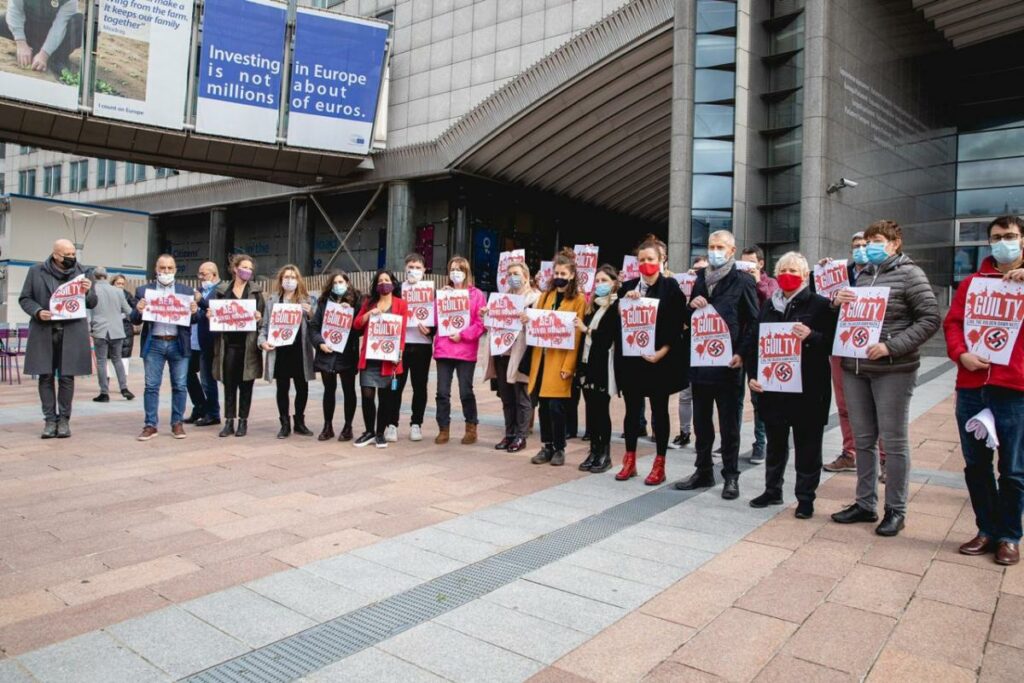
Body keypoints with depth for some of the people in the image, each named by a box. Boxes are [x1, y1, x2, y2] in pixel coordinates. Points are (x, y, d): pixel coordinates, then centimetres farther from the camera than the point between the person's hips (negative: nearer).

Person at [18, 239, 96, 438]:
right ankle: (50, 419, 11)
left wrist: (87, 292, -13)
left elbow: (92, 303, 9)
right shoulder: (36, 271, 4)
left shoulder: (81, 272, 6)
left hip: (71, 333, 0)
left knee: (67, 377, 2)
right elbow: (25, 298, 7)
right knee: (46, 376, 3)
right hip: (44, 332, 0)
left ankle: (64, 419, 11)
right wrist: (37, 312, -13)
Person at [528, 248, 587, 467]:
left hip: (561, 359, -5)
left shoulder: (579, 299, -3)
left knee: (556, 406, -5)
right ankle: (547, 447, 19)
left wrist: (568, 365, -15)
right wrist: (527, 320, -3)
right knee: (543, 404, 7)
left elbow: (577, 334, -8)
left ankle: (559, 449, 11)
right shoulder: (546, 296, 16)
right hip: (542, 356, 5)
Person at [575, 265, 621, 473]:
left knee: (601, 409, -2)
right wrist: (579, 364, 10)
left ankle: (605, 455, 7)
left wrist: (587, 330, -11)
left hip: (603, 365, -7)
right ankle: (594, 451, 17)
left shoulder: (617, 306, -5)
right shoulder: (593, 305, 16)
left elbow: (612, 336, -15)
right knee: (590, 408, 9)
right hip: (587, 362, 7)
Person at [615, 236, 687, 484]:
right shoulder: (627, 287, 9)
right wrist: (624, 301, -12)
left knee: (659, 411, 5)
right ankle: (630, 461, 20)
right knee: (632, 410, 9)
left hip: (660, 359, -3)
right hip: (631, 358, 3)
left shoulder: (671, 287, -2)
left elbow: (677, 326, -6)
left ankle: (659, 465, 14)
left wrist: (661, 352, -16)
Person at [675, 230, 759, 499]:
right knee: (701, 421, 11)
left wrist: (741, 353, -15)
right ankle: (703, 471, 22)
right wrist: (692, 305, -3)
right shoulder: (701, 279, 14)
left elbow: (754, 321, -6)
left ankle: (731, 476, 15)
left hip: (727, 363, -5)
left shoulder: (742, 281, -3)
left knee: (729, 423, 4)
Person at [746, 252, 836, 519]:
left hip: (807, 389, -4)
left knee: (807, 446, 6)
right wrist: (752, 374, 3)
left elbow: (831, 344, -7)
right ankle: (772, 490, 29)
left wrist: (811, 337, -25)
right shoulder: (768, 305, 11)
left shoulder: (820, 304, -3)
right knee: (775, 442, 15)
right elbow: (755, 343, 12)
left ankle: (806, 498, 18)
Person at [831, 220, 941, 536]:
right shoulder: (863, 275, 14)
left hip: (893, 370, -6)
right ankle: (865, 504, 22)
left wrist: (891, 347, -19)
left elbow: (930, 319, -10)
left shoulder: (909, 274, -4)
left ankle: (896, 510, 14)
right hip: (854, 368, 6)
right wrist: (837, 302, -1)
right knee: (863, 440, 11)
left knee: (893, 441, 2)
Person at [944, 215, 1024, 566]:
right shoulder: (972, 282, 13)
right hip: (971, 387, 3)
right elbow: (952, 323, 8)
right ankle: (987, 529, 24)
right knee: (976, 464, 10)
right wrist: (961, 354, -9)